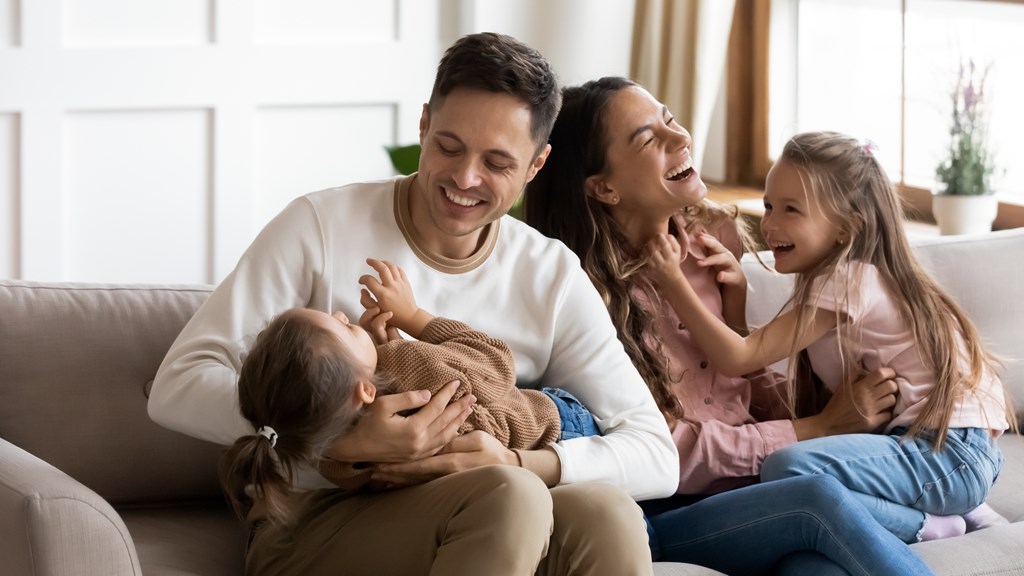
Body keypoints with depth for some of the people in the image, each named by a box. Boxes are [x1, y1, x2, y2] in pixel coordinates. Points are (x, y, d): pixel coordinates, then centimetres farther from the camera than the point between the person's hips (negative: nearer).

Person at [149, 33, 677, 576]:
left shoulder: (552, 277, 4)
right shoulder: (321, 226, -6)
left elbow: (655, 455, 0)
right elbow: (176, 388, -13)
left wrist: (519, 465, -20)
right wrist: (344, 439, -28)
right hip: (311, 528, -3)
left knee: (606, 512, -29)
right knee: (509, 498, -32)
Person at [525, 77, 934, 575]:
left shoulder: (709, 234, 8)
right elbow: (669, 453, -12)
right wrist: (820, 429, -10)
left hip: (750, 485, 5)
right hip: (667, 516, -5)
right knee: (820, 499, -31)